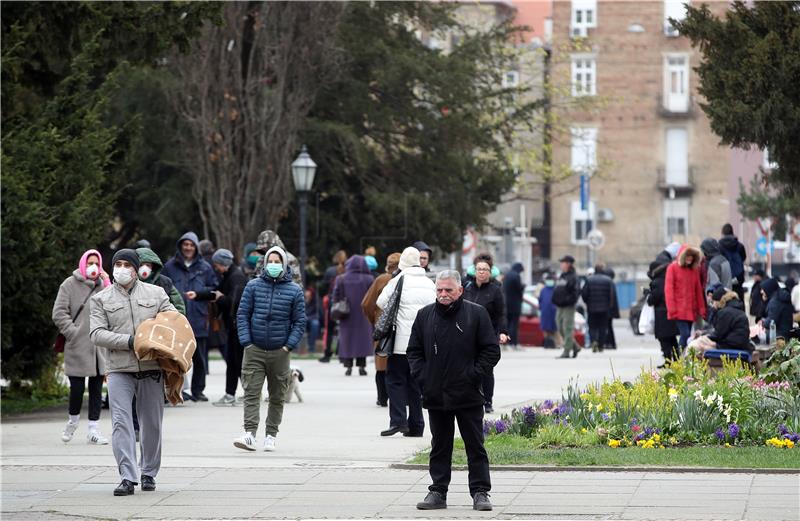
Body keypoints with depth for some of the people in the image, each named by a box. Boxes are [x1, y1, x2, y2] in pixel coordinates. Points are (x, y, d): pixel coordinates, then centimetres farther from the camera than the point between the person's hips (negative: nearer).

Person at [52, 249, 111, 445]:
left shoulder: (103, 285, 11)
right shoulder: (70, 285, 0)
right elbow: (59, 314, -3)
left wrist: (107, 284, -6)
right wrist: (73, 333, -12)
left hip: (100, 346, 4)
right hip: (77, 348, -4)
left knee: (97, 388, 5)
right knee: (77, 388, -3)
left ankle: (93, 430, 11)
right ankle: (73, 420, 24)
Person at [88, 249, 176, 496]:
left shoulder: (156, 294, 12)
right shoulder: (100, 300, 8)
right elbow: (97, 333, -4)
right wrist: (129, 341, -16)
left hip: (151, 367, 1)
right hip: (119, 369, -1)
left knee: (152, 424, 7)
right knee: (121, 422, -10)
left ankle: (149, 474, 21)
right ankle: (128, 477, -12)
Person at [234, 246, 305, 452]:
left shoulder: (294, 290, 2)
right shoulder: (253, 286, 3)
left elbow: (299, 321, 5)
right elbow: (242, 315, 4)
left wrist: (290, 345, -6)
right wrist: (245, 341, -5)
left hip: (279, 351, 1)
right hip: (255, 350, 0)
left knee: (277, 396, 8)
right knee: (251, 393, -10)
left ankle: (271, 435, 17)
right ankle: (250, 434, -16)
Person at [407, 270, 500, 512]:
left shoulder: (477, 314, -3)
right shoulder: (425, 315, 7)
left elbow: (491, 351, -2)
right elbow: (414, 351, 12)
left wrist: (473, 376, -9)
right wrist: (422, 377, -1)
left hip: (468, 395, -3)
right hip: (435, 395, 3)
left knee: (475, 446, 2)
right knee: (439, 447, 10)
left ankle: (480, 492, 7)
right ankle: (438, 491, 15)